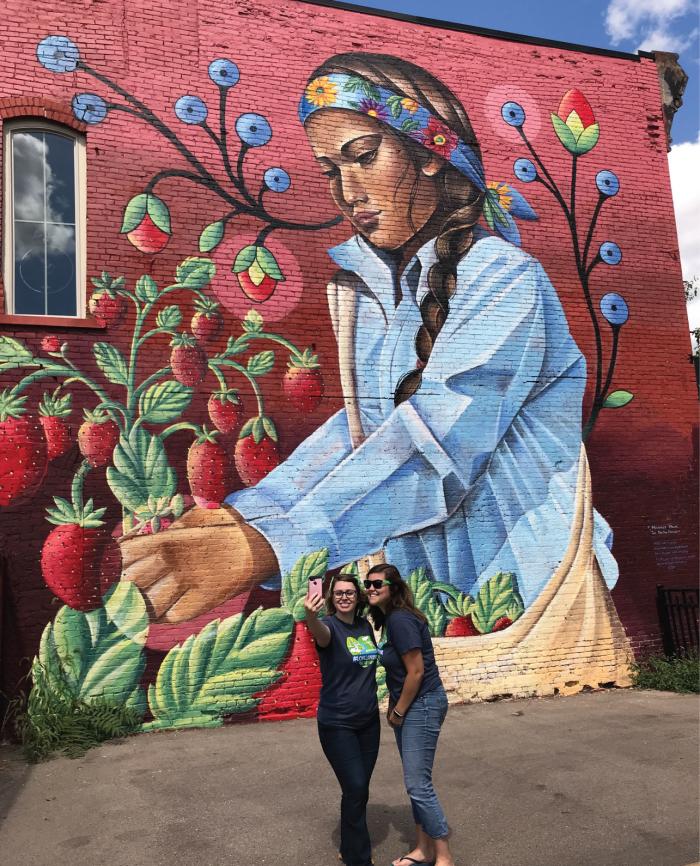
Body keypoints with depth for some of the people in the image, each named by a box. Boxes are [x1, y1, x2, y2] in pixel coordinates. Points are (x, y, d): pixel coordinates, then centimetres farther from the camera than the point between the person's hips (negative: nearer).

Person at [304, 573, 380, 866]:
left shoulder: (366, 625, 2)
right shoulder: (330, 625, -16)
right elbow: (319, 632, -43)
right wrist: (310, 616, -65)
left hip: (368, 720, 6)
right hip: (337, 724, -6)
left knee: (359, 790, 14)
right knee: (355, 789, -7)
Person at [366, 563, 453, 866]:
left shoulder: (400, 620, -22)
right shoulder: (388, 618, 7)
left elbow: (416, 671, -22)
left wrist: (399, 711, -12)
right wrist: (393, 705, 10)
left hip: (422, 705, -10)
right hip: (407, 705, 10)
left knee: (418, 784, -3)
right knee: (416, 781, 17)